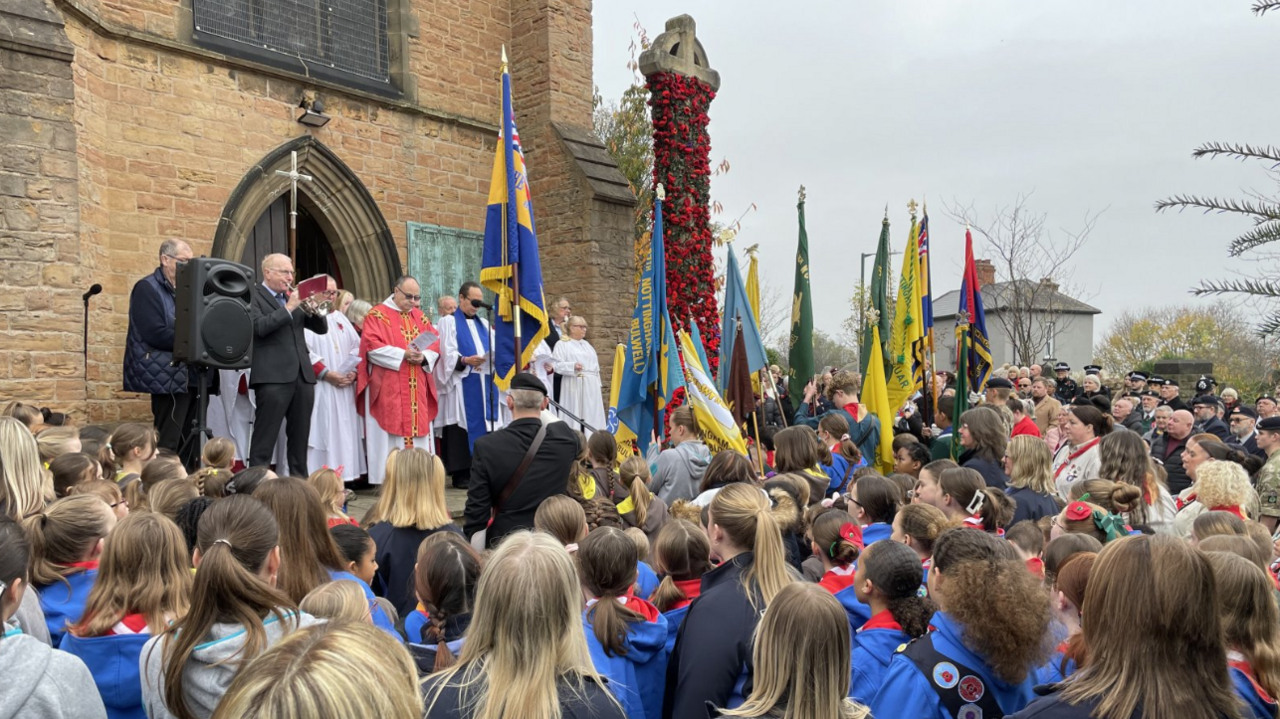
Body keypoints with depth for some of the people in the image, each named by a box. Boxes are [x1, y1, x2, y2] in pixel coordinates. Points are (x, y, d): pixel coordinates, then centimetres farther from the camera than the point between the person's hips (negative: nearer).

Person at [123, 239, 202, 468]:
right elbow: (156, 333, -17)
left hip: (193, 376, 7)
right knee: (168, 445, -5)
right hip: (168, 377, -7)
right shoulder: (147, 288, -4)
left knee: (192, 443, 8)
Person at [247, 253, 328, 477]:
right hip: (273, 375, -6)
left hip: (303, 375, 6)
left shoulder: (294, 296, 19)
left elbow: (321, 328, 16)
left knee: (300, 436, 10)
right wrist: (289, 307, -15)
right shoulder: (255, 296, 0)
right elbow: (260, 327, -16)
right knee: (265, 436, -3)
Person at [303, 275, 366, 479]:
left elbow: (356, 347, 13)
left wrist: (353, 372, -3)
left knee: (344, 432, 5)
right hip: (319, 388, -6)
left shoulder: (340, 318, 18)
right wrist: (326, 374, -17)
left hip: (344, 387, 6)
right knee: (322, 431, -8)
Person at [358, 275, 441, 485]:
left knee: (418, 429, 5)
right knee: (390, 434, -4)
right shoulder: (377, 315, -1)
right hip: (388, 388, -5)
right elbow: (373, 347, -13)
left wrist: (424, 356, -12)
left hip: (417, 389, 6)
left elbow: (435, 344, 9)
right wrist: (403, 354, -20)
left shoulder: (419, 316, 16)